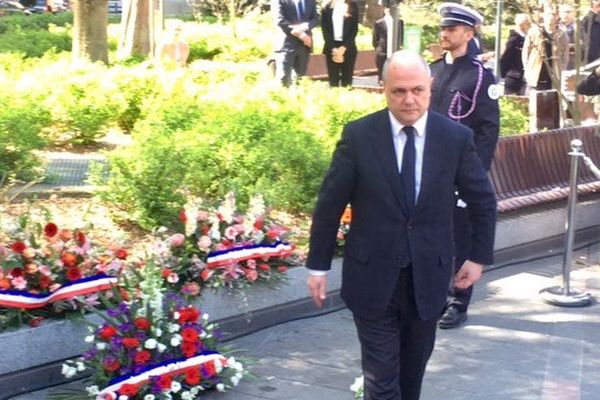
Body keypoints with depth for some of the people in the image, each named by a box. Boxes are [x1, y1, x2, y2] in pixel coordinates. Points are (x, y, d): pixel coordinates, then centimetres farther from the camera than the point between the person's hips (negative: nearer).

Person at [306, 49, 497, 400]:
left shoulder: (456, 138, -6)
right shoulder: (358, 135, -10)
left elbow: (483, 200, 7)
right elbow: (330, 203, -3)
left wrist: (480, 256, 8)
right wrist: (318, 266, 0)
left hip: (428, 276, 2)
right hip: (373, 276, -2)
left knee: (414, 368, 18)